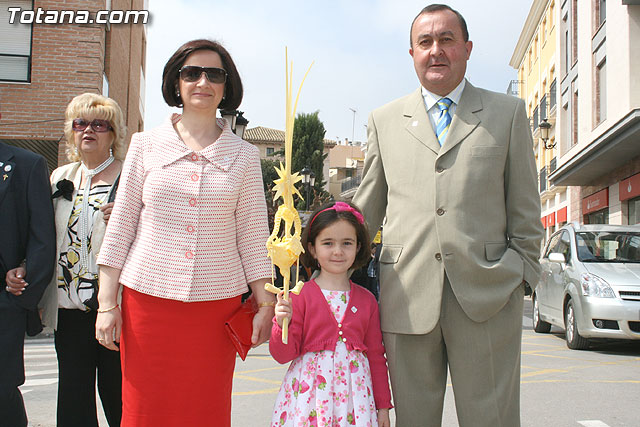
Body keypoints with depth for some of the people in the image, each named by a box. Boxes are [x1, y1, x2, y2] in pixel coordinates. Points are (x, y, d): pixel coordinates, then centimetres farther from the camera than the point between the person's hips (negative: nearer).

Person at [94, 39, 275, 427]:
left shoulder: (244, 155, 5)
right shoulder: (147, 145, 5)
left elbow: (253, 235, 6)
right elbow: (121, 225, 5)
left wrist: (266, 304, 2)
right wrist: (107, 302, 2)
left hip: (217, 302, 0)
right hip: (148, 297, 0)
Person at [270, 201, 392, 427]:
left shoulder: (366, 300, 6)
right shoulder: (300, 296, -3)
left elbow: (376, 356, 12)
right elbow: (282, 355, -2)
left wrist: (383, 406, 12)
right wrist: (282, 324, -20)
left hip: (353, 390, 2)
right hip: (309, 391, -2)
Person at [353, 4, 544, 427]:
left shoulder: (508, 113, 11)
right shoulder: (384, 120, 13)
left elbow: (525, 209, 9)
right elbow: (366, 209, 17)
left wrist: (523, 275, 4)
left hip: (487, 296, -1)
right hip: (407, 296, 1)